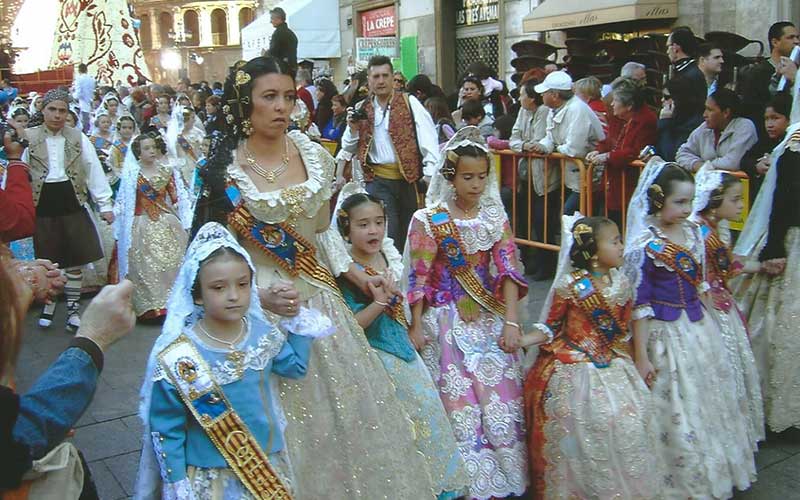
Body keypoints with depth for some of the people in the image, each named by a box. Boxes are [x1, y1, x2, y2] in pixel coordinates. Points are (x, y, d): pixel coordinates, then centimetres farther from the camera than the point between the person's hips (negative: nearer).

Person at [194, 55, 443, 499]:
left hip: (318, 297, 4)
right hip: (261, 305, -4)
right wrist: (261, 295, -20)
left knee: (343, 404, 12)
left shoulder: (313, 155, 1)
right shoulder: (223, 170, -10)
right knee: (286, 418, 5)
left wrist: (357, 275, 9)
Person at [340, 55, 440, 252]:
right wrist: (353, 129, -2)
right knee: (387, 234, -5)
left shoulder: (409, 102, 0)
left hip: (409, 178, -1)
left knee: (409, 233, 11)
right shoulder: (362, 109, 10)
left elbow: (427, 138, -8)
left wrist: (430, 174, -17)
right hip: (378, 180, 1)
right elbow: (348, 149, 17)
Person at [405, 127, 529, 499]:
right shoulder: (429, 221, -5)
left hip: (490, 318, 3)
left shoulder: (495, 218, 4)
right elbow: (419, 277, -4)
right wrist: (416, 326, -6)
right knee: (459, 400, -1)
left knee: (501, 396, 5)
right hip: (447, 321, -3)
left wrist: (511, 322, -10)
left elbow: (508, 271, -2)